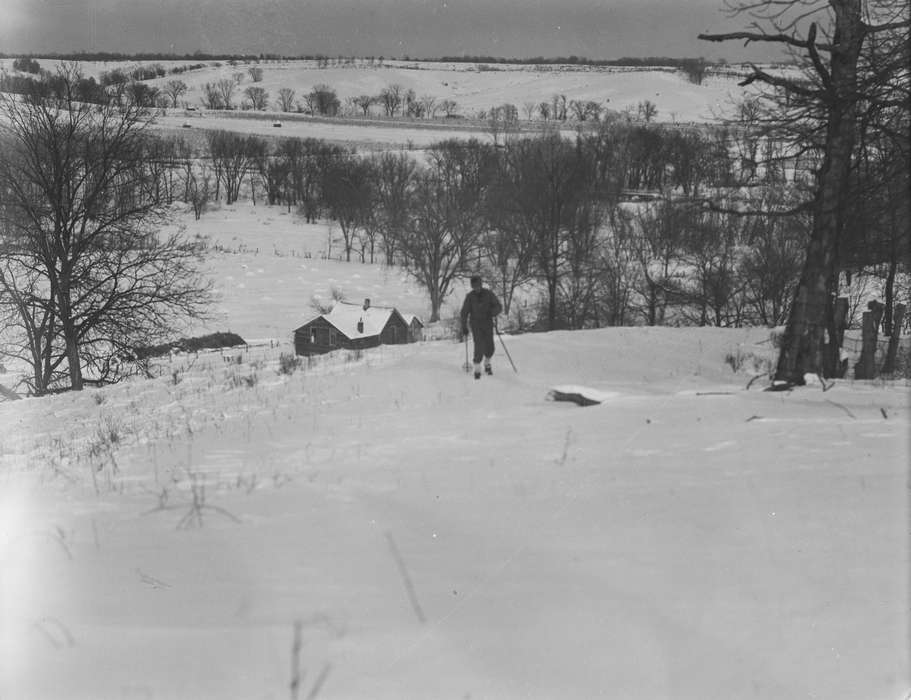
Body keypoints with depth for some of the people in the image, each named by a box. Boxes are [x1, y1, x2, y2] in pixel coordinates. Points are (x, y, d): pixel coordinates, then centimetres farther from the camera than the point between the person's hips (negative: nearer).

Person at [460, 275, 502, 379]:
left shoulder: (489, 294, -5)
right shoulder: (470, 296, -5)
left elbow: (499, 307, -7)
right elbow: (464, 312, 1)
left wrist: (492, 313, -29)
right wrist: (464, 328, 0)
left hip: (488, 324, 1)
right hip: (476, 324, -1)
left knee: (490, 348, 4)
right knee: (479, 346, -16)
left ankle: (487, 365, 33)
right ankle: (477, 370, -6)